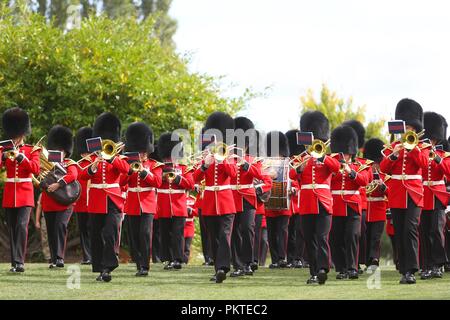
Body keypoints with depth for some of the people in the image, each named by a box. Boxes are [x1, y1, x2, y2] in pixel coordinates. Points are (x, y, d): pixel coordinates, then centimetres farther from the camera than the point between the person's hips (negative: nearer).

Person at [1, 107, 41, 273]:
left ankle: (19, 261, -18)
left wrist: (20, 157, -20)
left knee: (22, 226, -17)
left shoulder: (32, 150, 4)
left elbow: (36, 169, -11)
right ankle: (14, 262, 10)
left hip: (25, 194, -3)